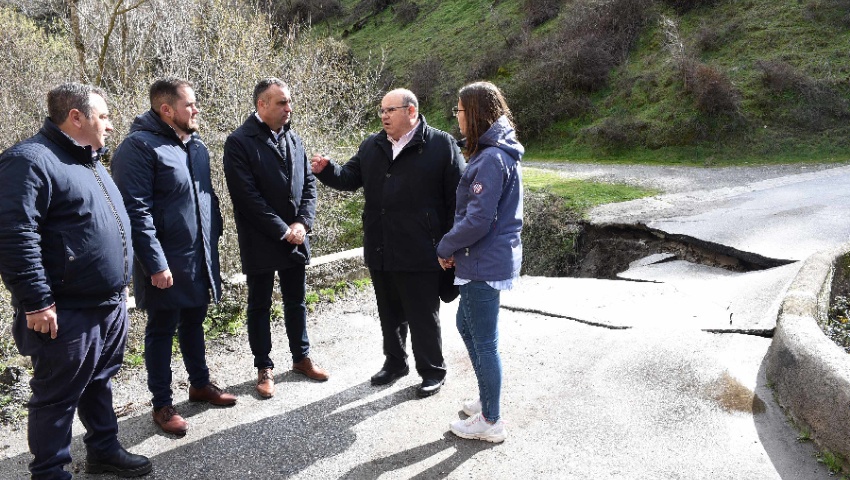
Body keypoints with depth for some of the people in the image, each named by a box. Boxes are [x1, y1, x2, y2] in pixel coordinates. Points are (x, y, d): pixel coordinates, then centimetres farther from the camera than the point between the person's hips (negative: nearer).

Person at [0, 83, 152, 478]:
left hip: (111, 305, 9)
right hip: (67, 314, -9)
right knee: (57, 397, 6)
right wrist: (37, 302, -22)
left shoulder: (90, 161, 15)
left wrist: (120, 285, 22)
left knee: (99, 383, 21)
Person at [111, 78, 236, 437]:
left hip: (200, 257, 7)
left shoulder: (196, 145, 10)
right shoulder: (140, 146, -16)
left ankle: (200, 384, 37)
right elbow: (135, 210, -20)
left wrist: (214, 237, 14)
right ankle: (162, 404, 21)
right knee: (161, 330, 7)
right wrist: (156, 264, -22)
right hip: (166, 262, -7)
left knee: (194, 321, 20)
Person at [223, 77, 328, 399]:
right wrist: (282, 230, -17)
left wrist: (303, 223, -7)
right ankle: (264, 368, 23)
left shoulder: (293, 139, 7)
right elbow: (247, 195, -18)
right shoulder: (239, 142, -12)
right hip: (260, 242, -5)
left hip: (295, 238, 5)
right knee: (260, 306, 10)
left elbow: (308, 183, 8)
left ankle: (301, 357, 32)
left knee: (296, 301, 16)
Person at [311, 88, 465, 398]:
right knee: (390, 313, 19)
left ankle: (433, 371, 23)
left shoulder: (441, 145, -7)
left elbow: (457, 196, -8)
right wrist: (327, 170, -9)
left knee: (423, 316, 6)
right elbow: (351, 177, 13)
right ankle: (395, 362, 38)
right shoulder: (372, 146, 11)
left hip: (419, 253, -6)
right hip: (380, 252, 6)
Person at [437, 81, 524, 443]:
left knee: (484, 342, 3)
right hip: (485, 260, 10)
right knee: (466, 326, 23)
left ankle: (491, 422, 19)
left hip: (485, 264, -10)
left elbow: (478, 220, -24)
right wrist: (453, 247, 8)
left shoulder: (491, 159, -22)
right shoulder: (497, 153, 11)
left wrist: (446, 247, -9)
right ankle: (487, 399, 37)